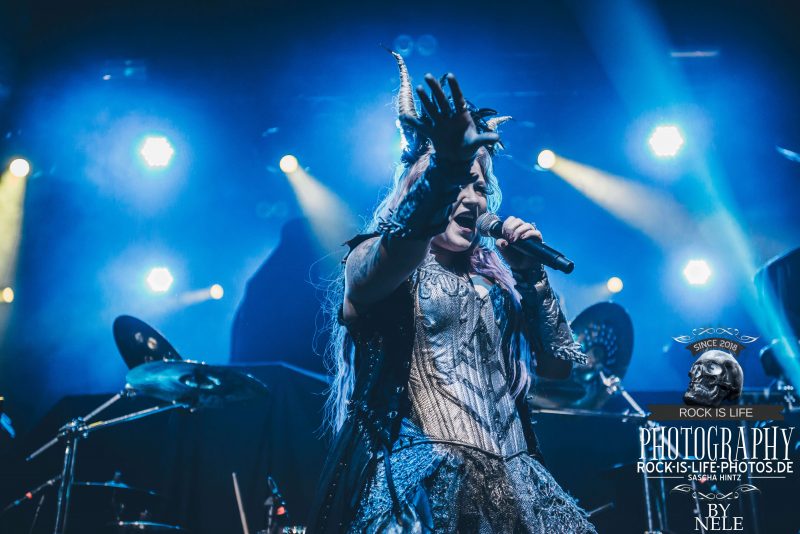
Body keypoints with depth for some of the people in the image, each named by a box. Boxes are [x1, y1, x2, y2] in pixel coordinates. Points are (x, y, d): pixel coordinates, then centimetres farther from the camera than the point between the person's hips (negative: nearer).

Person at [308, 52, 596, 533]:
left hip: (510, 475, 6)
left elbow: (560, 365, 16)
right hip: (425, 476, -5)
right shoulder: (382, 257, 2)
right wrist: (444, 172, -36)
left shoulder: (494, 272, 17)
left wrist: (532, 274, 5)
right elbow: (363, 284, -24)